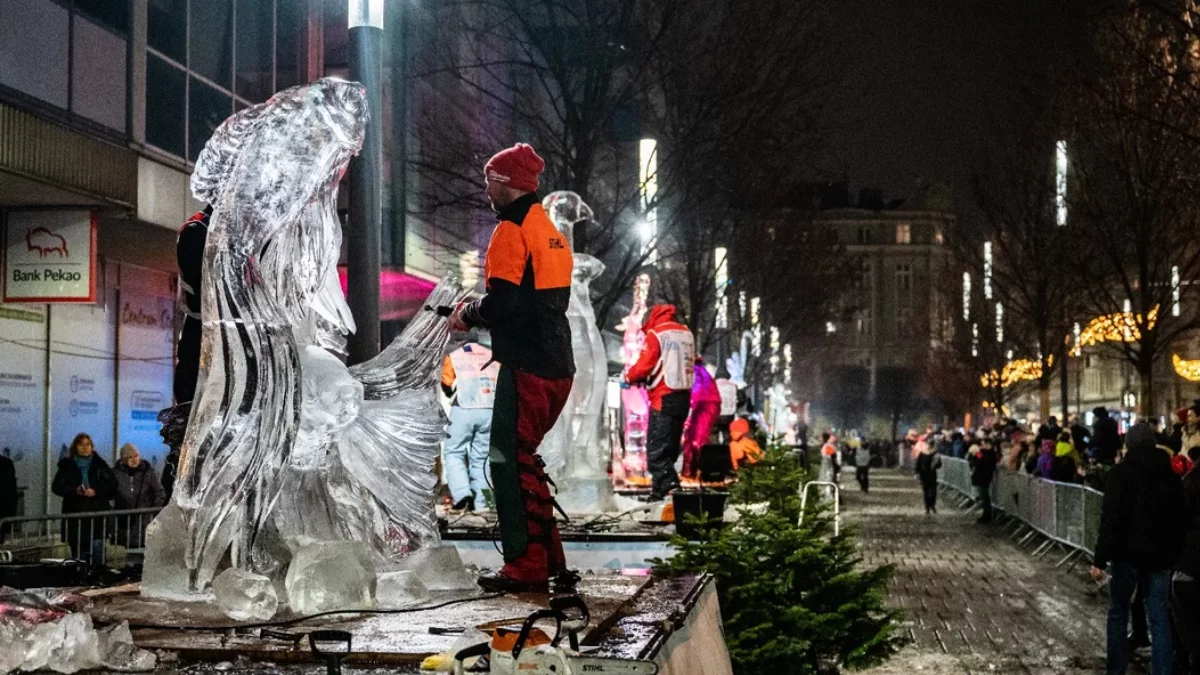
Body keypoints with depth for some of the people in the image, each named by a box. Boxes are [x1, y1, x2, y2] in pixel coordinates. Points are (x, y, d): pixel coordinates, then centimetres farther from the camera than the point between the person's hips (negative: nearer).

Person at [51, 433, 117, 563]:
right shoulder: (67, 465, 9)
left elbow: (112, 486, 4)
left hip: (97, 513, -1)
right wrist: (74, 491, -14)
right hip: (75, 514, 1)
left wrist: (96, 491, -13)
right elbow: (57, 486, 2)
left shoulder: (100, 465, 8)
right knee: (77, 551, 1)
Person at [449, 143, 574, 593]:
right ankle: (547, 556, 21)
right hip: (557, 366, 9)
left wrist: (468, 314, 0)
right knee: (524, 458, 17)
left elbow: (501, 301, -20)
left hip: (526, 366, -9)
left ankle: (525, 567, -4)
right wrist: (478, 312, 16)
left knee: (510, 462, -4)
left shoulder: (511, 231, -11)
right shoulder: (549, 230, 18)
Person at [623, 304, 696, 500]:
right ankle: (659, 489, 17)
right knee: (670, 447, 14)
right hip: (684, 396, 8)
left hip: (664, 398, -7)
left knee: (656, 449, -7)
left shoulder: (656, 334, -7)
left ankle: (670, 485, -19)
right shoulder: (686, 334, 14)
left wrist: (629, 376, 9)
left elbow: (645, 364, -12)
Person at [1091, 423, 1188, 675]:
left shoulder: (1122, 472, -8)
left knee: (1118, 614, 9)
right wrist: (1173, 554, 17)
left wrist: (1100, 559, -14)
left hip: (1128, 553, -4)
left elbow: (1110, 519, -15)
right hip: (1161, 555, 4)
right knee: (1159, 618, 5)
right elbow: (1180, 518, 14)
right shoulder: (1170, 475, 10)